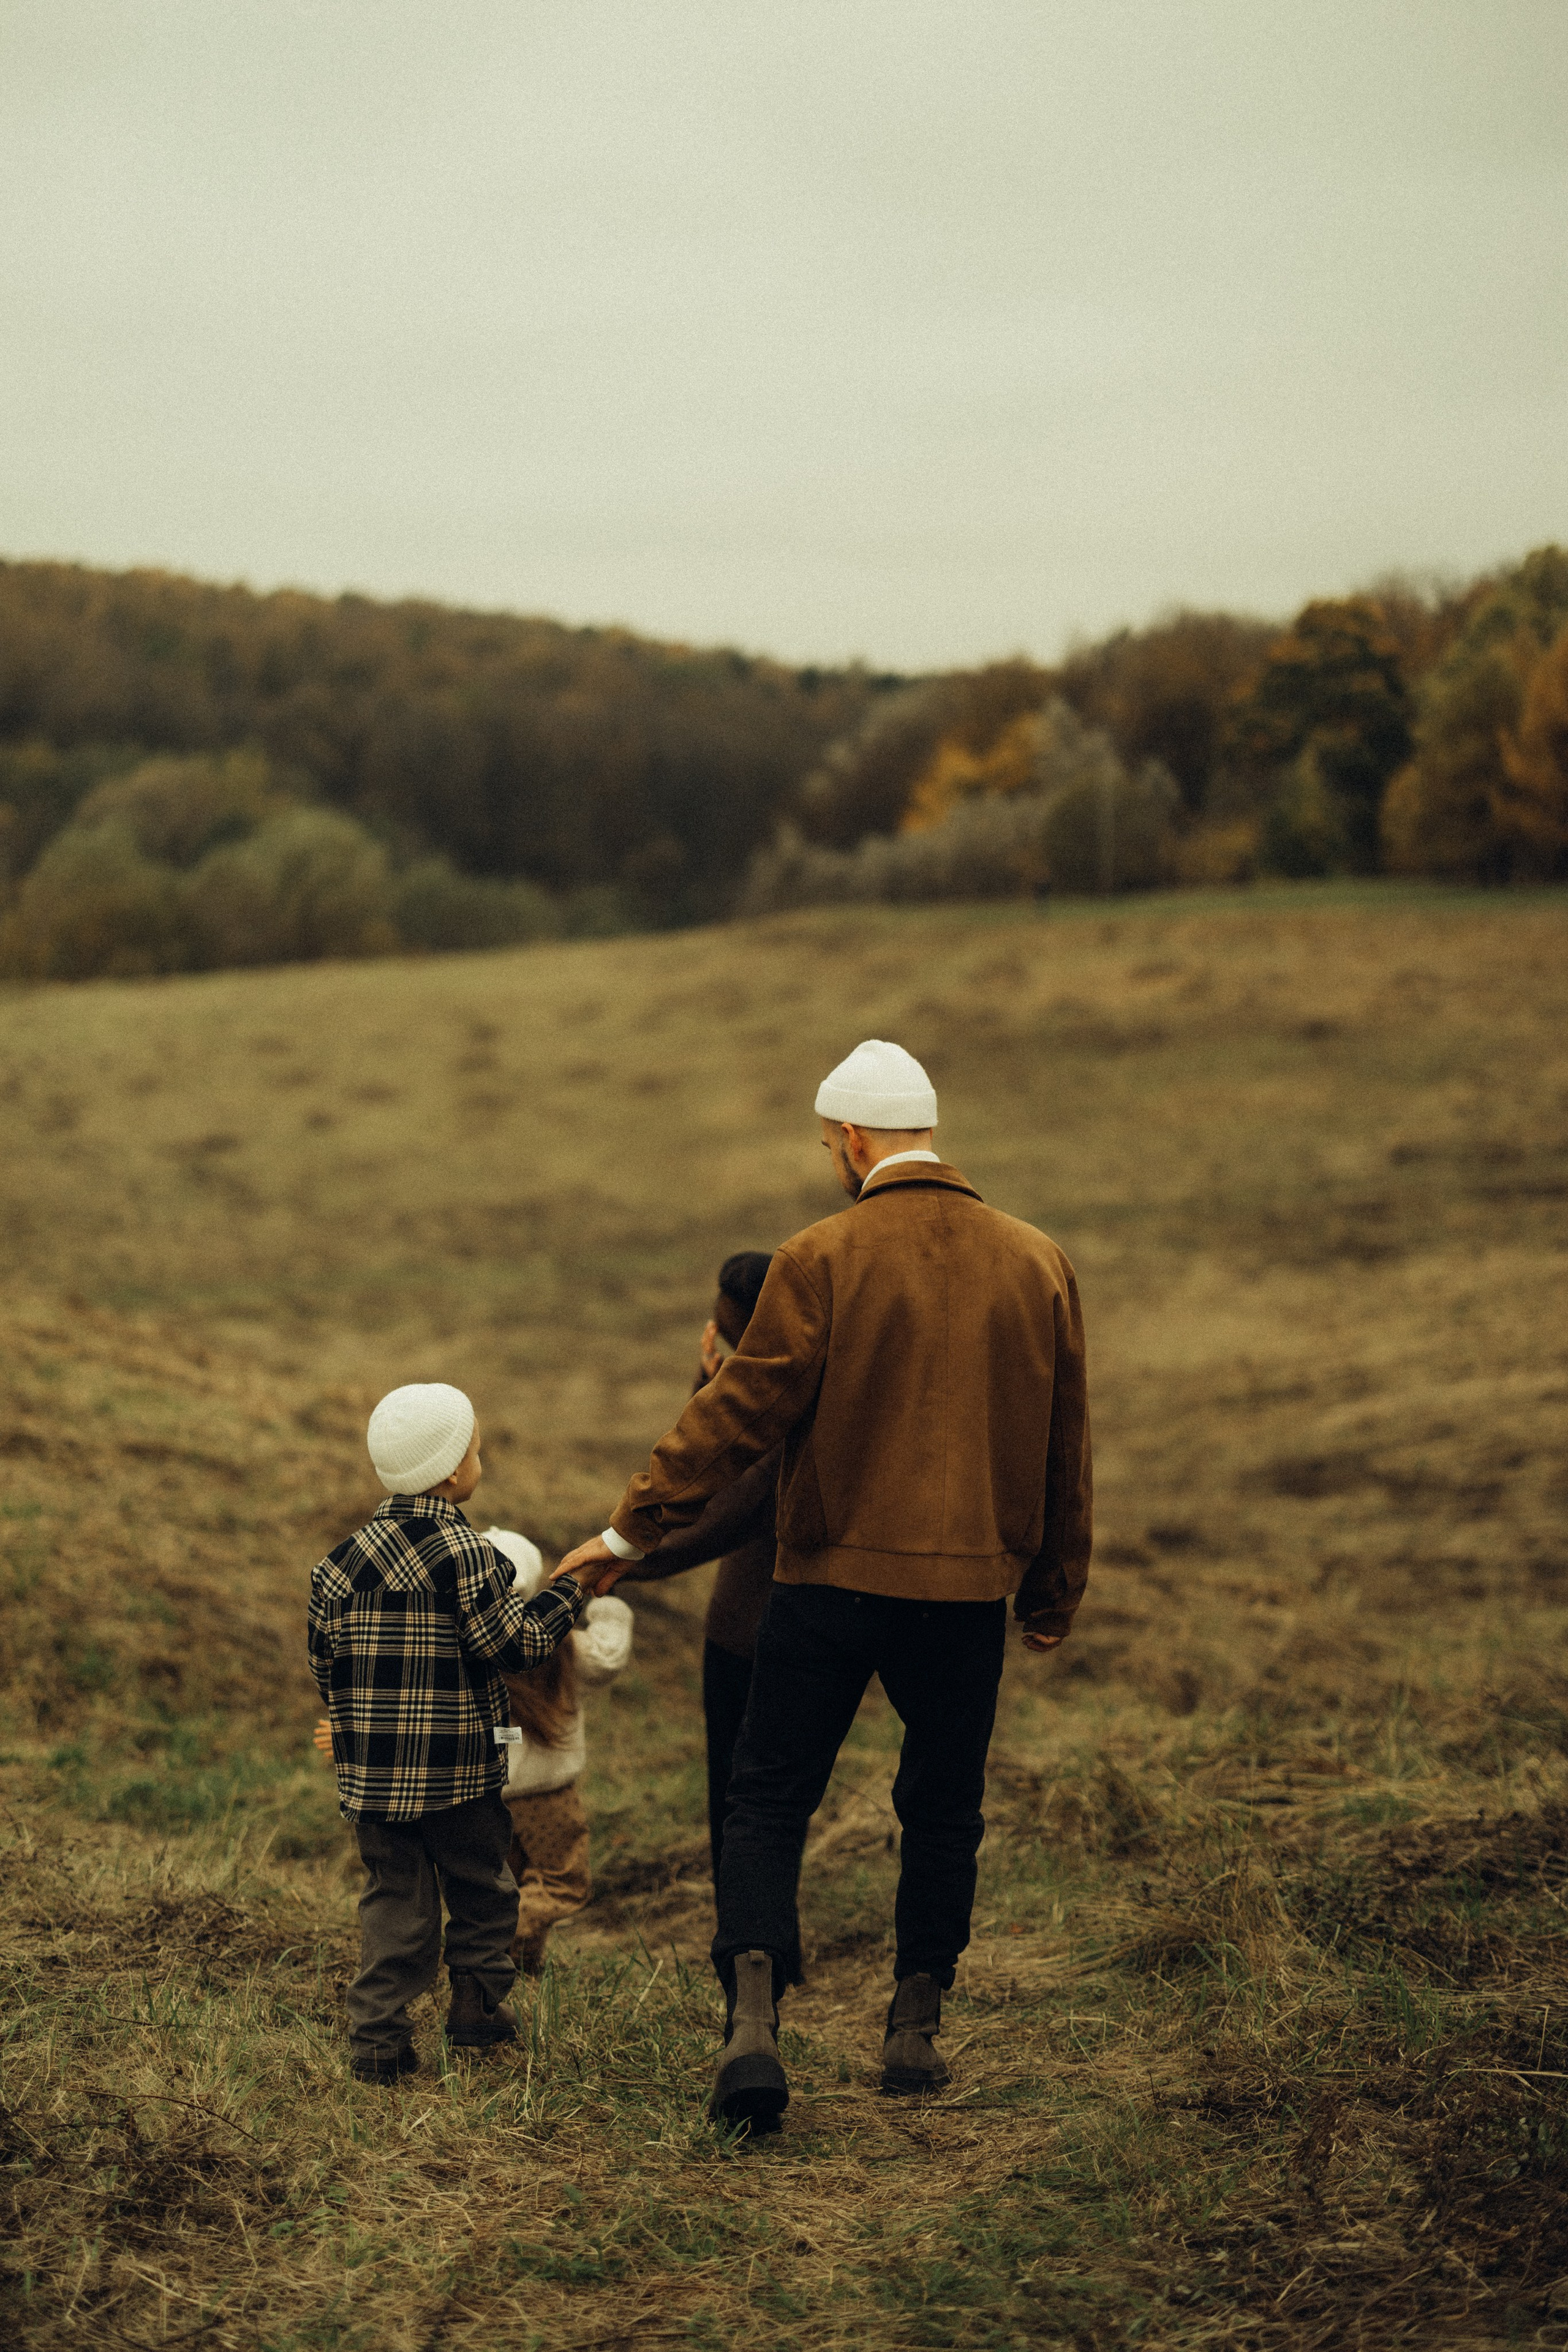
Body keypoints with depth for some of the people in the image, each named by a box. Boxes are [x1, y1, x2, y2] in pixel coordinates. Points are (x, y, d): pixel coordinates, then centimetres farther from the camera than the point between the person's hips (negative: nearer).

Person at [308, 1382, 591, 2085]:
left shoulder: (344, 1560, 1)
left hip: (373, 1771, 4)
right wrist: (570, 1592, 2)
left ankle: (378, 2037, 4)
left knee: (393, 1898, 10)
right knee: (480, 1891, 15)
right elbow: (515, 1645, -11)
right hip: (459, 1774, -4)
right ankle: (479, 2013, 24)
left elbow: (324, 1663, 7)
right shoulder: (465, 1555, -16)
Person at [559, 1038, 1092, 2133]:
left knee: (770, 1803, 4)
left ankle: (754, 2020, -10)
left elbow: (740, 1412, -9)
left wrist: (629, 1530, -1)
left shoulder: (821, 1261, -8)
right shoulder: (1037, 1263, 5)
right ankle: (917, 2030, 20)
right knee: (942, 1811, 15)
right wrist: (1056, 1590, 21)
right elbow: (1066, 1448, 11)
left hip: (834, 1580, -3)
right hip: (971, 1588, 3)